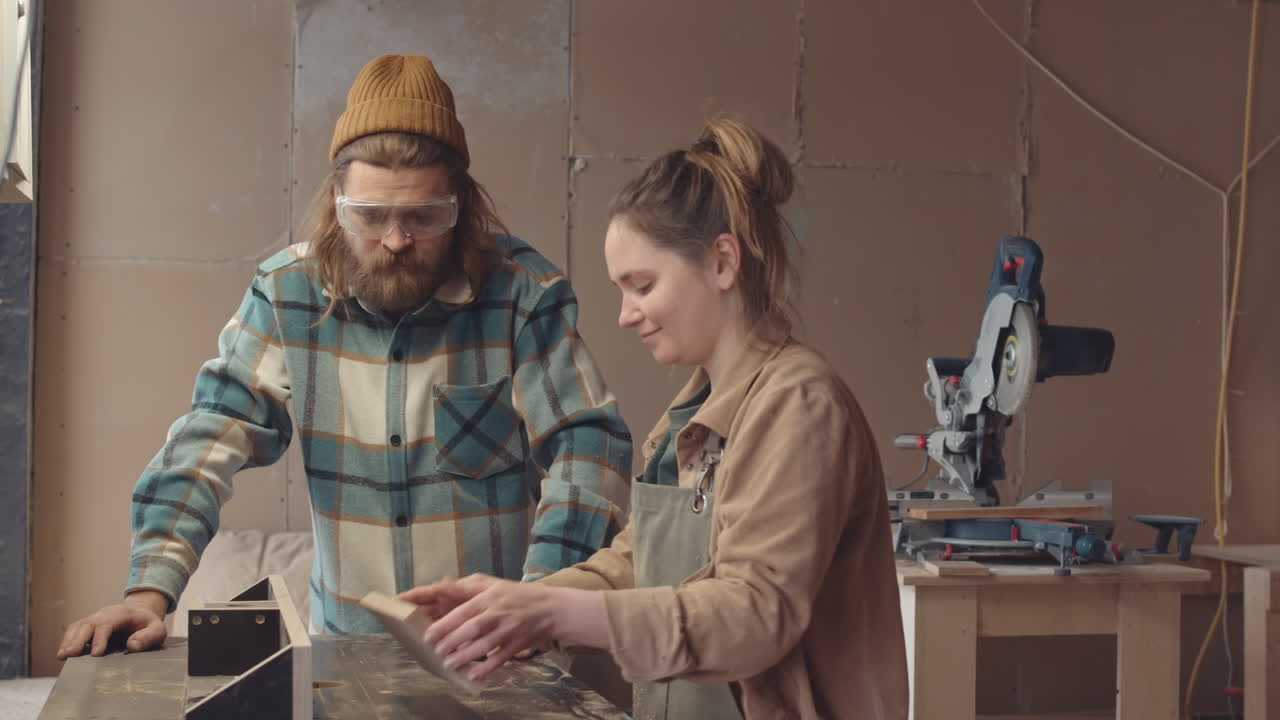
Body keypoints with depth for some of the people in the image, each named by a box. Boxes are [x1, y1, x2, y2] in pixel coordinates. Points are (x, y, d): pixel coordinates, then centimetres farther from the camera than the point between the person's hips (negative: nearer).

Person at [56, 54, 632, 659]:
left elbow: (589, 445, -8)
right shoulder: (288, 293, 0)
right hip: (346, 650, 2)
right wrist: (152, 590, -16)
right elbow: (207, 443, -2)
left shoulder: (523, 292, -6)